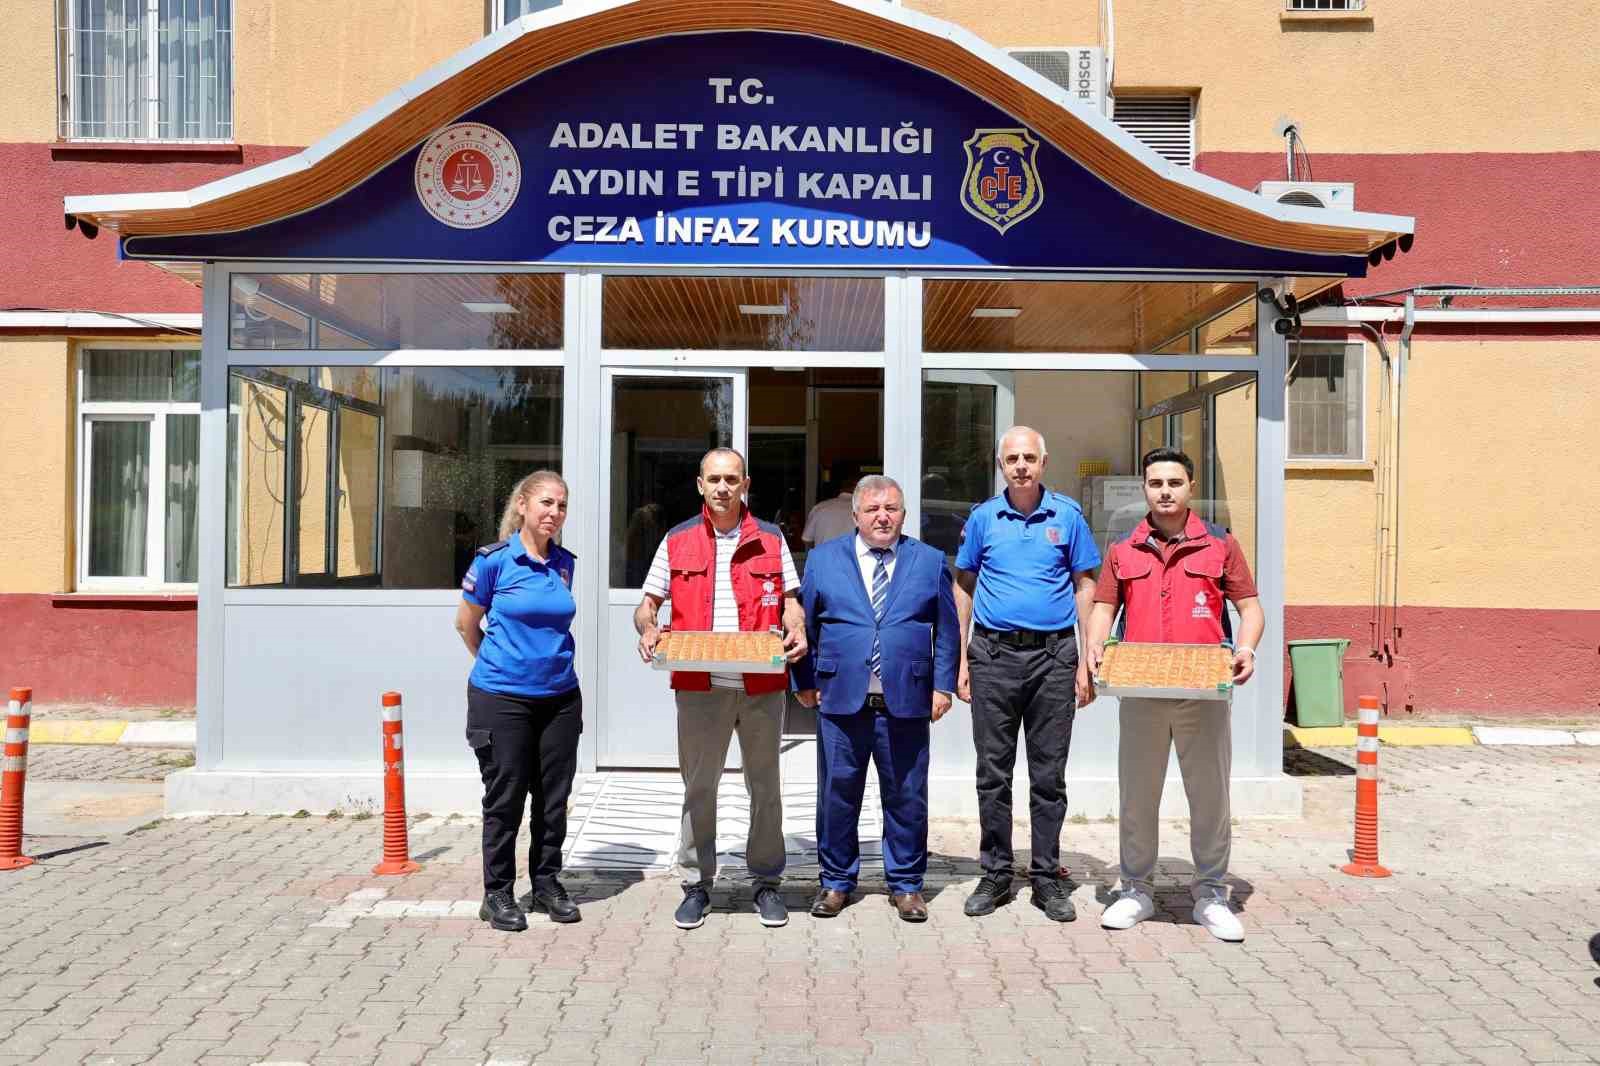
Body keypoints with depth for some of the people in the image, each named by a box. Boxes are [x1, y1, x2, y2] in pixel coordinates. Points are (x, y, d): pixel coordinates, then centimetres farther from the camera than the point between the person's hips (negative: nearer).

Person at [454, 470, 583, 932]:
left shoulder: (564, 563, 5)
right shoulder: (494, 559, -8)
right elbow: (466, 624, 4)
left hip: (560, 696, 4)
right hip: (502, 698, -4)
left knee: (553, 797, 10)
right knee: (505, 799, 4)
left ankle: (546, 884, 26)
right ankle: (497, 894, 18)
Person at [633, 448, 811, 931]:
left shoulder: (771, 539, 7)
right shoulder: (677, 541, 7)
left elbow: (790, 600, 10)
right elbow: (647, 604, 9)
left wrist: (796, 631, -11)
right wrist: (648, 629, -13)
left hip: (762, 685, 0)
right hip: (699, 685, 0)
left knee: (765, 784, 9)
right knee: (698, 785, 6)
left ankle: (766, 882, 22)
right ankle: (697, 884, 19)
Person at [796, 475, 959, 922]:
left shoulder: (930, 562, 8)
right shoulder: (823, 560, 8)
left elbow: (947, 630, 9)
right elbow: (804, 625, 10)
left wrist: (942, 685, 2)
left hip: (906, 702, 0)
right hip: (841, 700, 0)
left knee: (907, 798, 7)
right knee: (837, 795, 7)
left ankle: (905, 884, 22)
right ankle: (836, 881, 22)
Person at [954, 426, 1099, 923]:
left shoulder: (1067, 515, 3)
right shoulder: (983, 517, 5)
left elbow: (1085, 586, 6)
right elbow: (963, 587, 10)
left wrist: (1086, 659, -1)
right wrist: (961, 659, 4)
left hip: (1053, 655, -1)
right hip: (993, 655, 1)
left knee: (1049, 774, 6)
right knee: (993, 773, 7)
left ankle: (1047, 877, 17)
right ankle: (995, 874, 18)